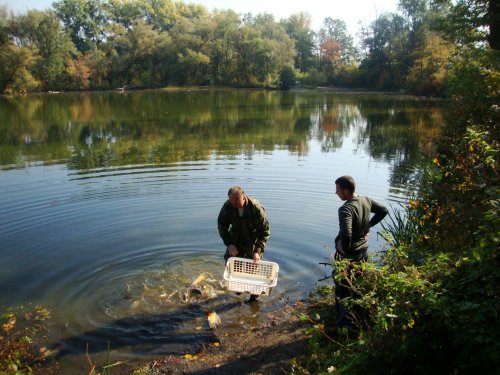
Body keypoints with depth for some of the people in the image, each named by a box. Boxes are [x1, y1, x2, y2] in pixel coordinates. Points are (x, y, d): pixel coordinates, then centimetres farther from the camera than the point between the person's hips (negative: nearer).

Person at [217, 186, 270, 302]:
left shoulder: (257, 208, -31)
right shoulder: (228, 206, -20)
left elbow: (265, 231, -23)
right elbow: (221, 225, -8)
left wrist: (258, 251, -30)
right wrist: (229, 243, -19)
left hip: (253, 241, -3)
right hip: (236, 240, 4)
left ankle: (255, 294, 25)